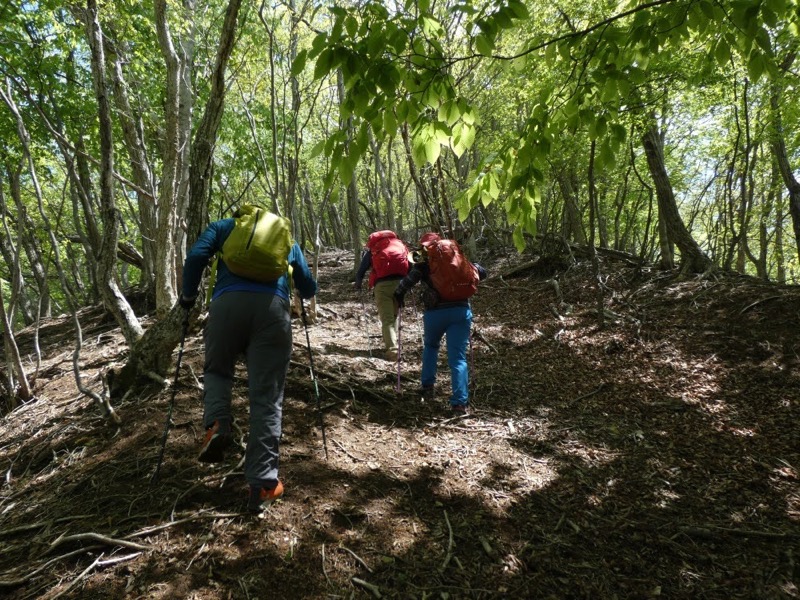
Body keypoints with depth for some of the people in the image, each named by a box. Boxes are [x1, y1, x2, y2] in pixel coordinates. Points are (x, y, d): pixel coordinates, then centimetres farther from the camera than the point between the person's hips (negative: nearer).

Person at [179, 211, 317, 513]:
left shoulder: (224, 226, 26)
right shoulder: (287, 237, 31)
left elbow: (196, 256, 8)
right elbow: (309, 288, 30)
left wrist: (188, 296, 21)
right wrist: (302, 288, 53)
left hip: (228, 302, 0)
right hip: (274, 307, 1)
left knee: (217, 369, 25)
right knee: (267, 399, 2)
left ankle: (216, 425, -2)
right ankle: (262, 484, 0)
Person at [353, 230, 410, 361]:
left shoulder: (371, 248, 22)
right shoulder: (399, 243, 26)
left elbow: (361, 270, 20)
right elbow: (410, 263, 17)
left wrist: (358, 284, 37)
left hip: (383, 283, -2)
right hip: (400, 281, 2)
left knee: (387, 319, -2)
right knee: (394, 315, 21)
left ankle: (392, 350, -14)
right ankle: (391, 344, 24)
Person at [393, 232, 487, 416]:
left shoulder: (422, 264, 7)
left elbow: (407, 282, -7)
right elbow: (481, 273, 18)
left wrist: (399, 297, 11)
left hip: (435, 312, -1)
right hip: (460, 311, 1)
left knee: (430, 346, 28)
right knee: (458, 357, -2)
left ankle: (427, 386, 23)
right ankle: (460, 403, -12)